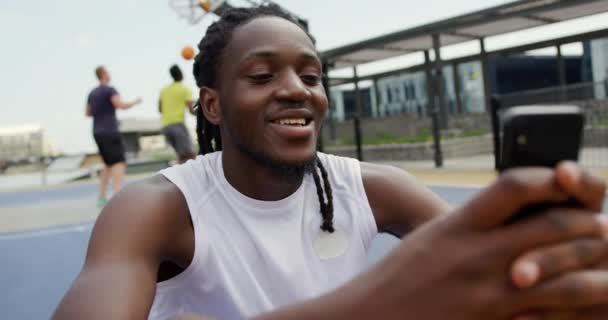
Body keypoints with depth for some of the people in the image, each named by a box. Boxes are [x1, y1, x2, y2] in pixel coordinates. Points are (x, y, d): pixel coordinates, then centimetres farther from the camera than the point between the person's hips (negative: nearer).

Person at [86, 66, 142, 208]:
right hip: (110, 132, -8)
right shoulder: (109, 90, -7)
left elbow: (88, 113, 23)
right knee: (119, 163, -12)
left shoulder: (92, 93, 16)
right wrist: (135, 102, -3)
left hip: (98, 132, 8)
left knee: (108, 164, 17)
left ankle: (101, 197, 15)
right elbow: (121, 105, -19)